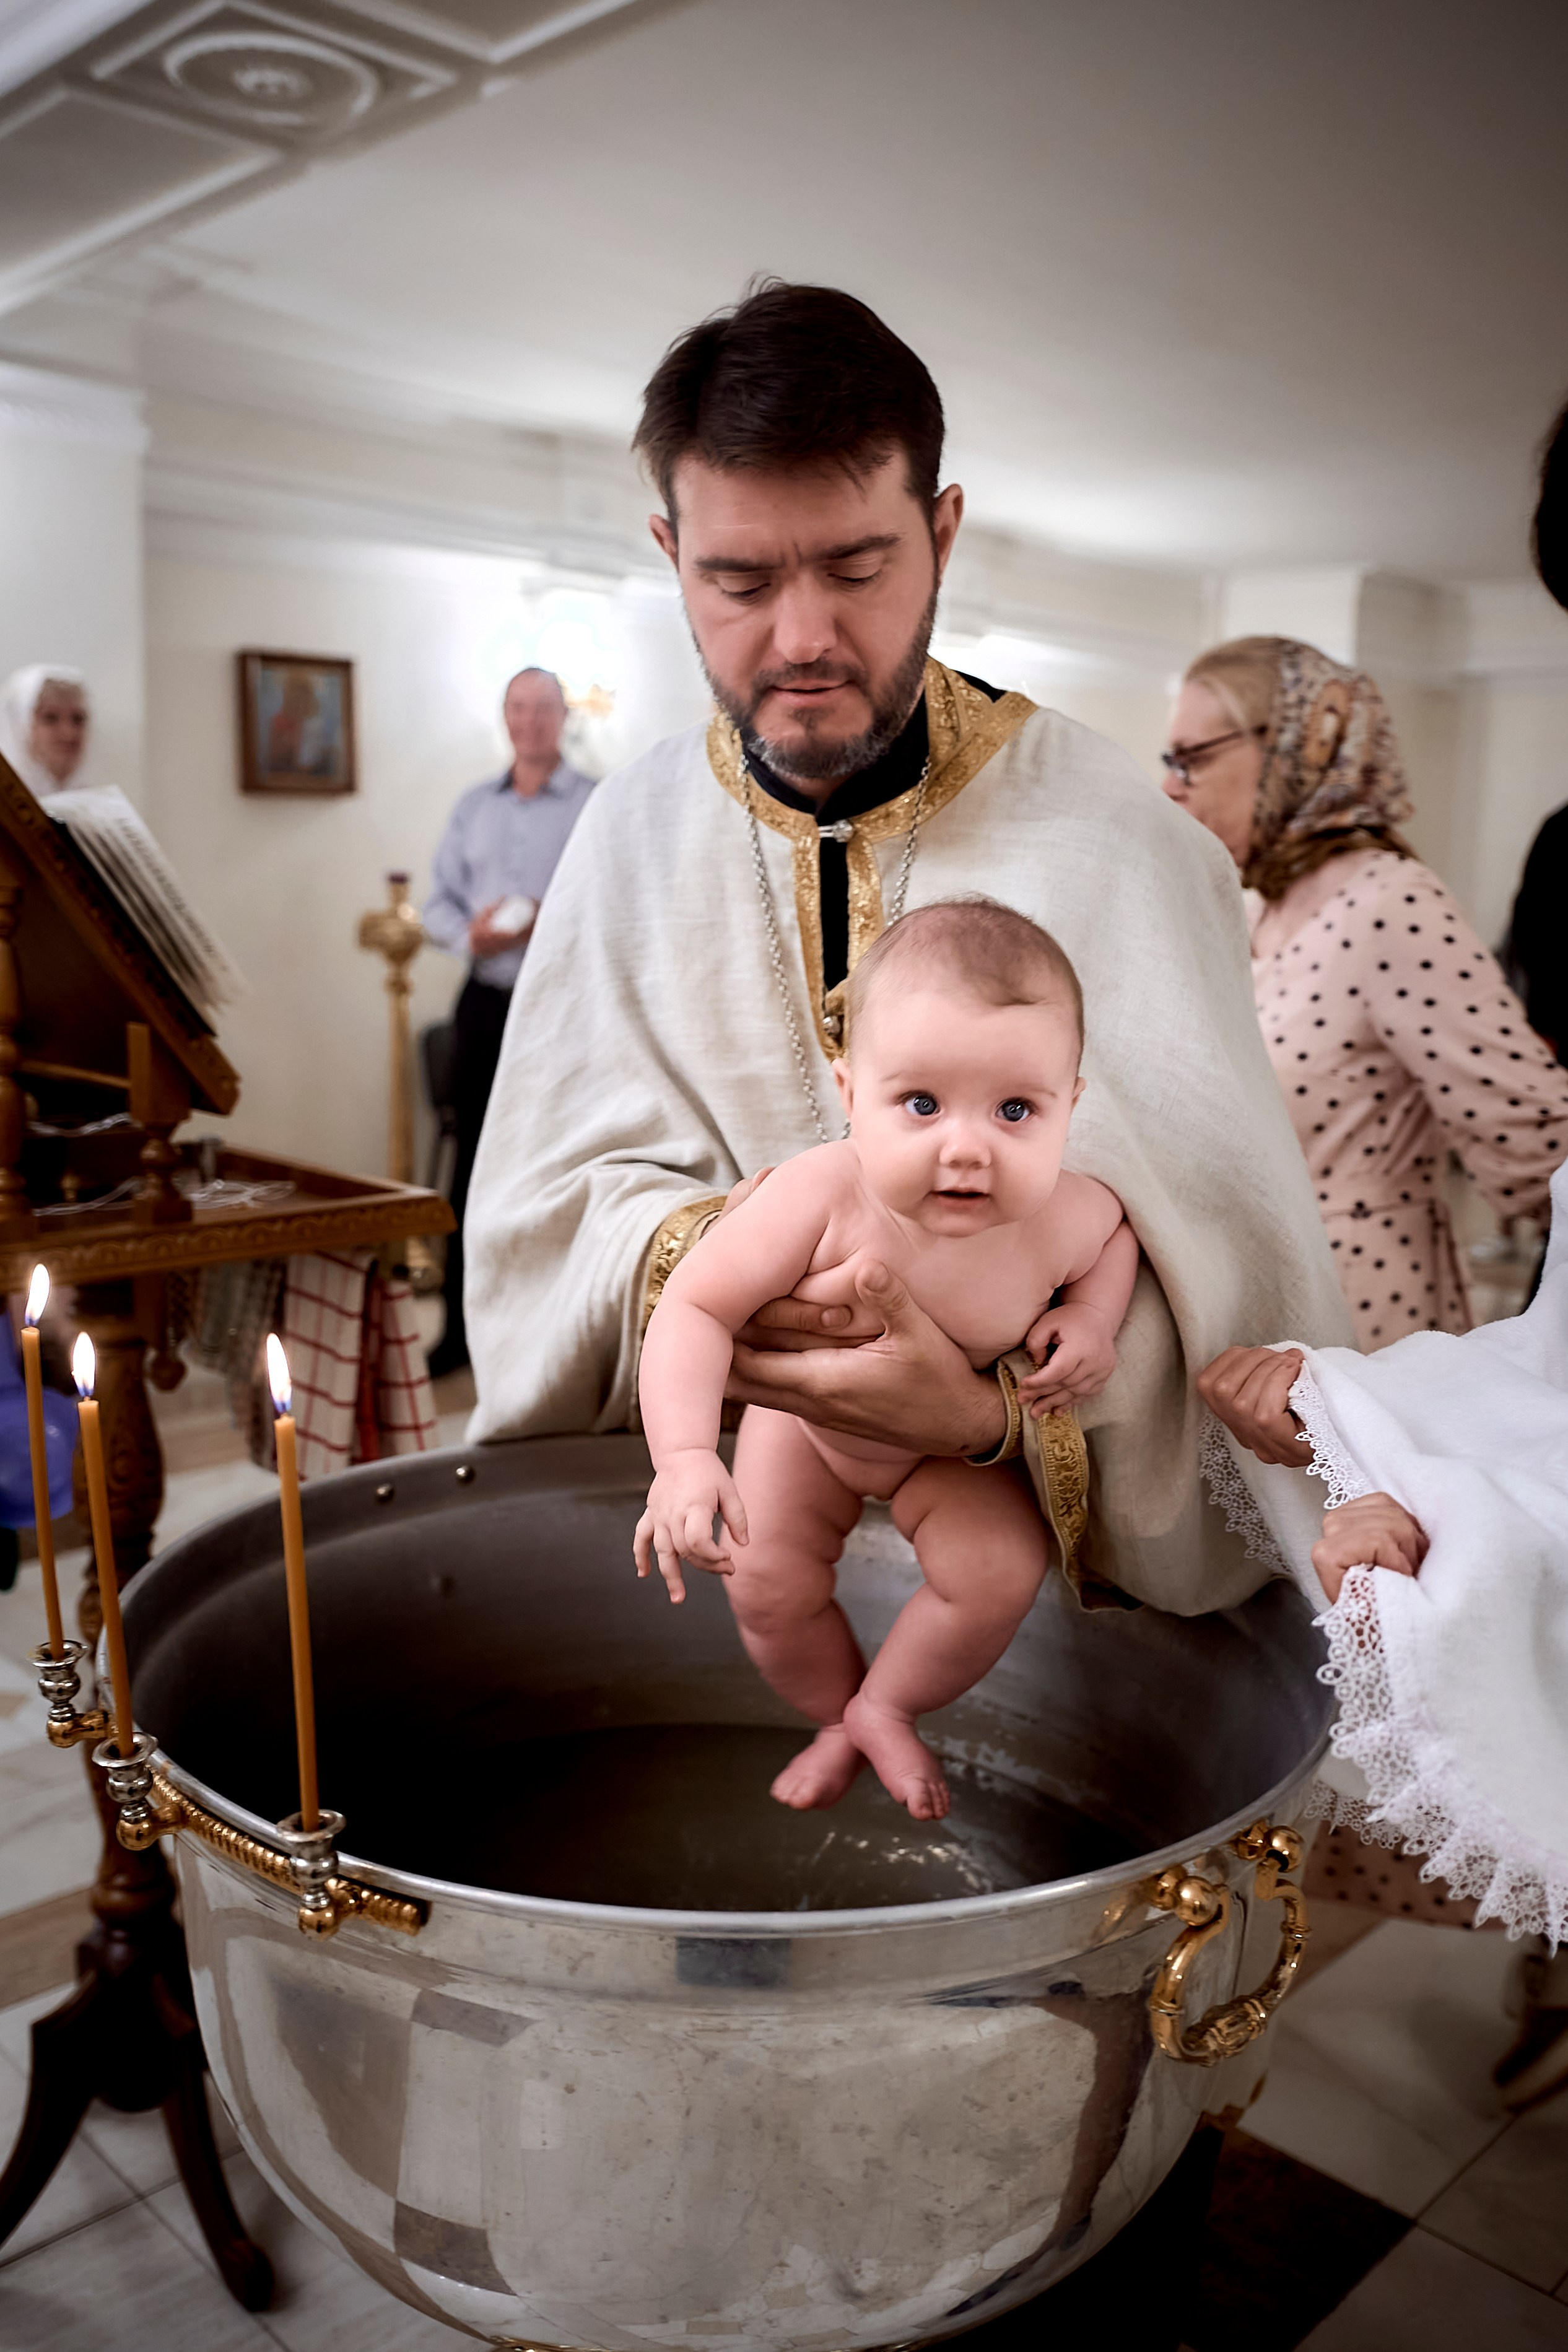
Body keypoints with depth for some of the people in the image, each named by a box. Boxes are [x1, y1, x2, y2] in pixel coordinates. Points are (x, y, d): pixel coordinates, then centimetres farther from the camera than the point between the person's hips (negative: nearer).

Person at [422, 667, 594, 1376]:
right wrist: (468, 934, -8)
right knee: (474, 1164, 6)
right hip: (486, 1000, 4)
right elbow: (438, 903, 13)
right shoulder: (472, 807, 15)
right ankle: (460, 1327, 15)